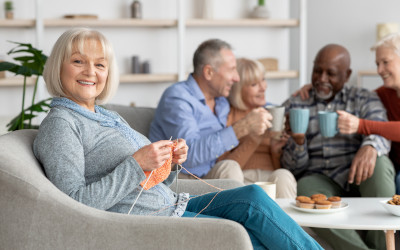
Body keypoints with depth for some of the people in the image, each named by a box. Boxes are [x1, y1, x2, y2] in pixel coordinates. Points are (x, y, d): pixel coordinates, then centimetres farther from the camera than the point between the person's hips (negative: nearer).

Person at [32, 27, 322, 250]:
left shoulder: (110, 117, 17)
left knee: (252, 196, -9)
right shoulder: (60, 125, -9)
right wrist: (136, 164, -23)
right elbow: (75, 202, -20)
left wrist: (170, 163, -1)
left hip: (170, 207, 9)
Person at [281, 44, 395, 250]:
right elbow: (292, 167, 8)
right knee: (306, 188, -34)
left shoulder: (365, 100, 15)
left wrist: (370, 147, -32)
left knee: (378, 163, -32)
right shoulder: (294, 106, 14)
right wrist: (298, 140, -15)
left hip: (359, 178, 1)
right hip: (318, 179, 0)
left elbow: (381, 132, -7)